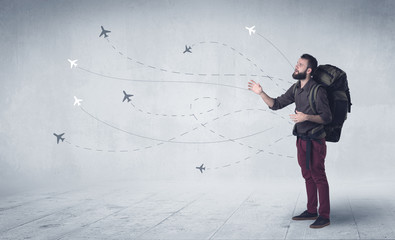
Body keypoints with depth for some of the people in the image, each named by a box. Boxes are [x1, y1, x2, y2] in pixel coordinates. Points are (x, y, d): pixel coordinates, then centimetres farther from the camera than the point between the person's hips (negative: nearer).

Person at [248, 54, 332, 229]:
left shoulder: (317, 90, -16)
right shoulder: (296, 88, 7)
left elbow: (327, 117, -17)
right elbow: (276, 104, 9)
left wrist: (306, 117, -30)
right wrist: (261, 93, -3)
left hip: (314, 140, -8)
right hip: (301, 139, 8)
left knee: (318, 177, -3)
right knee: (308, 176, 15)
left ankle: (324, 216, 5)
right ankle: (311, 211, 26)